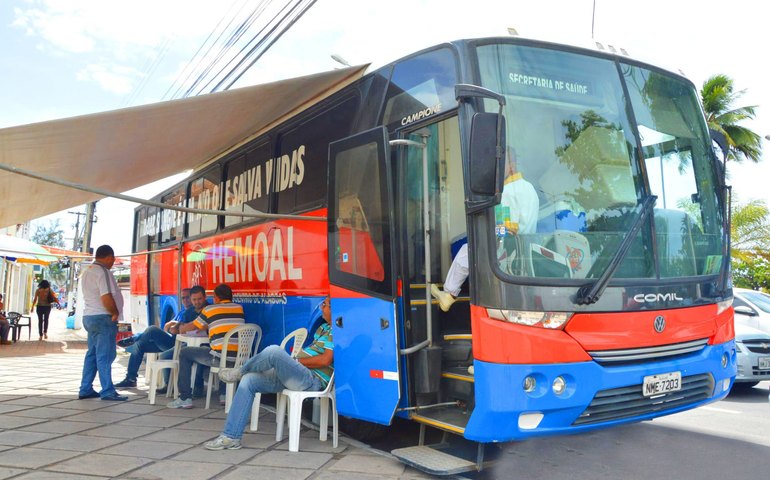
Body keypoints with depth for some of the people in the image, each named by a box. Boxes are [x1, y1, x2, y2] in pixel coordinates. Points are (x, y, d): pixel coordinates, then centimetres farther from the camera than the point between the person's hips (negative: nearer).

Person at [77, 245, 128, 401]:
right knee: (105, 356, -6)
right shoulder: (103, 272, -16)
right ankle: (107, 391, -2)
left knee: (92, 354, 14)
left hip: (89, 316, 10)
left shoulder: (86, 271, 16)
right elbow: (106, 297, -24)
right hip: (103, 318, -10)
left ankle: (85, 389, 18)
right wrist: (115, 313, -9)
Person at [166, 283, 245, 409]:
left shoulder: (210, 309, 4)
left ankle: (185, 398, 15)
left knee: (184, 353, 17)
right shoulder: (239, 308, 13)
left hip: (219, 357, -5)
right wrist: (206, 327, 42)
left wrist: (178, 330, 40)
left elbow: (191, 327, 18)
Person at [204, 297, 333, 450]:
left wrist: (295, 361, -8)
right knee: (248, 380, -3)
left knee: (274, 351, -30)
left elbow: (325, 360, -19)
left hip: (313, 379, -10)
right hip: (294, 375, 10)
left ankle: (240, 372, 3)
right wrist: (293, 360, 5)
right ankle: (230, 437, -1)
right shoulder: (323, 327, 21)